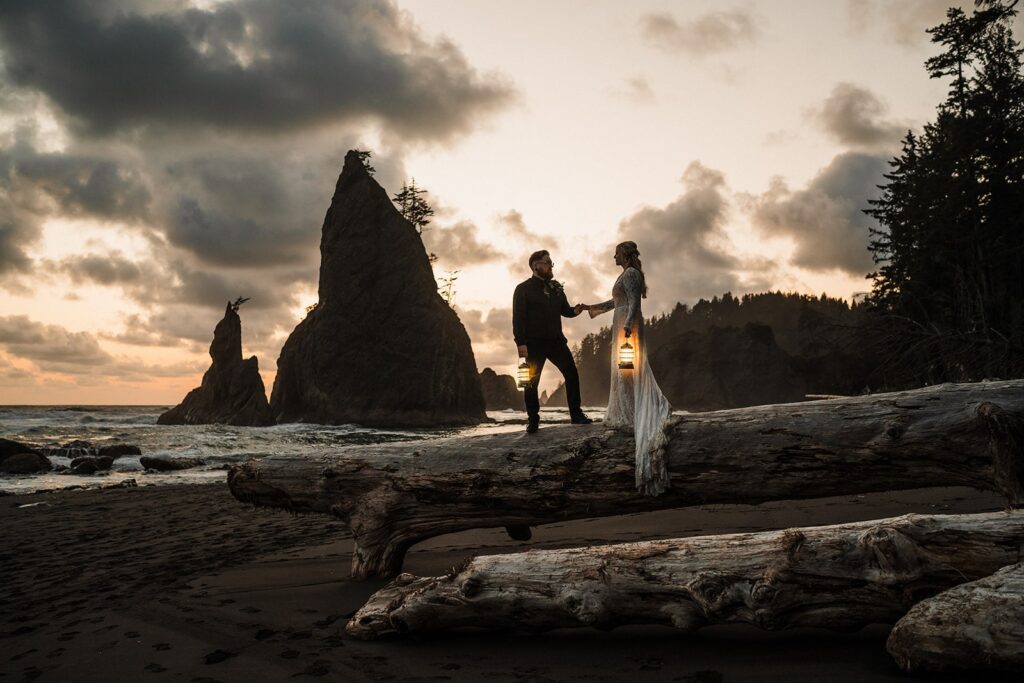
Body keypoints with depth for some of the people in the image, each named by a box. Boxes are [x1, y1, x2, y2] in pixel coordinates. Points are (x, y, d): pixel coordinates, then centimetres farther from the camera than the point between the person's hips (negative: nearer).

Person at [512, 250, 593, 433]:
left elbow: (564, 309, 18)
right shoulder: (523, 289, -3)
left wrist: (574, 310, -6)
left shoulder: (555, 287, 14)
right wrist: (521, 343, -17)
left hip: (556, 340, 5)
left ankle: (576, 414, 9)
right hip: (534, 342, -5)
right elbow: (518, 317, -8)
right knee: (531, 381, -1)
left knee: (572, 373, 0)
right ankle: (533, 420, 11)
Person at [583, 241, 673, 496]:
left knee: (626, 370, -8)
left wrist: (627, 325, -31)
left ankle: (629, 418, -7)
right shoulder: (628, 274, 20)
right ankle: (623, 416, 11)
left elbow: (634, 303, -21)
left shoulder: (631, 274, -11)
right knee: (623, 369, 9)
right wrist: (594, 307, 35)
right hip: (622, 325, 10)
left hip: (628, 326, -10)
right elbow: (617, 302, 29)